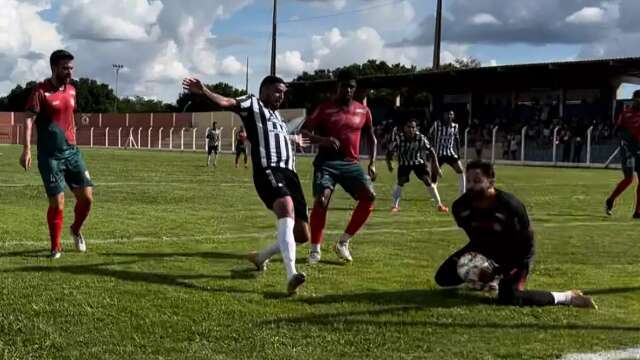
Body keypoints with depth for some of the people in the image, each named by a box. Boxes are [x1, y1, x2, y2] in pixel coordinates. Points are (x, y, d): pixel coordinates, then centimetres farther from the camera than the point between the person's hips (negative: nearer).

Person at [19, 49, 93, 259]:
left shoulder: (71, 90, 10)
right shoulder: (41, 91, -9)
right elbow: (28, 120, -15)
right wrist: (26, 149, -25)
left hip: (71, 152, 5)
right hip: (50, 156, -5)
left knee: (87, 196, -1)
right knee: (57, 203, -6)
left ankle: (76, 230, 27)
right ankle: (56, 247, 12)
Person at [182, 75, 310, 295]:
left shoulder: (277, 116, 31)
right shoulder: (253, 104, 10)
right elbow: (226, 103, -8)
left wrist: (294, 140, 73)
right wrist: (204, 92, -27)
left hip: (289, 173, 8)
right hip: (268, 171, -8)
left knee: (302, 235, 5)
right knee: (287, 208, -36)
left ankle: (261, 258, 31)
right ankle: (291, 275, -47)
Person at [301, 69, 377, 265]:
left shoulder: (363, 111, 9)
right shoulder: (325, 109, -2)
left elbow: (370, 137, 20)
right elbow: (304, 131, -5)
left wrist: (372, 163, 9)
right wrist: (322, 140, -24)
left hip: (351, 163, 4)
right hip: (327, 162, -4)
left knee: (369, 196, -13)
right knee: (321, 200, -20)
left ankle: (344, 242, 0)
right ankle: (315, 249, -5)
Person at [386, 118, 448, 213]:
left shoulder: (421, 138, -26)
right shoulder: (398, 138, -27)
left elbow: (431, 151, -16)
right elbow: (390, 151, -14)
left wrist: (435, 165, -20)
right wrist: (389, 163, -22)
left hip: (418, 162, 0)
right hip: (404, 162, 0)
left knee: (428, 181, -9)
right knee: (401, 181, -18)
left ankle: (439, 204, 2)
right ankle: (395, 205, -2)